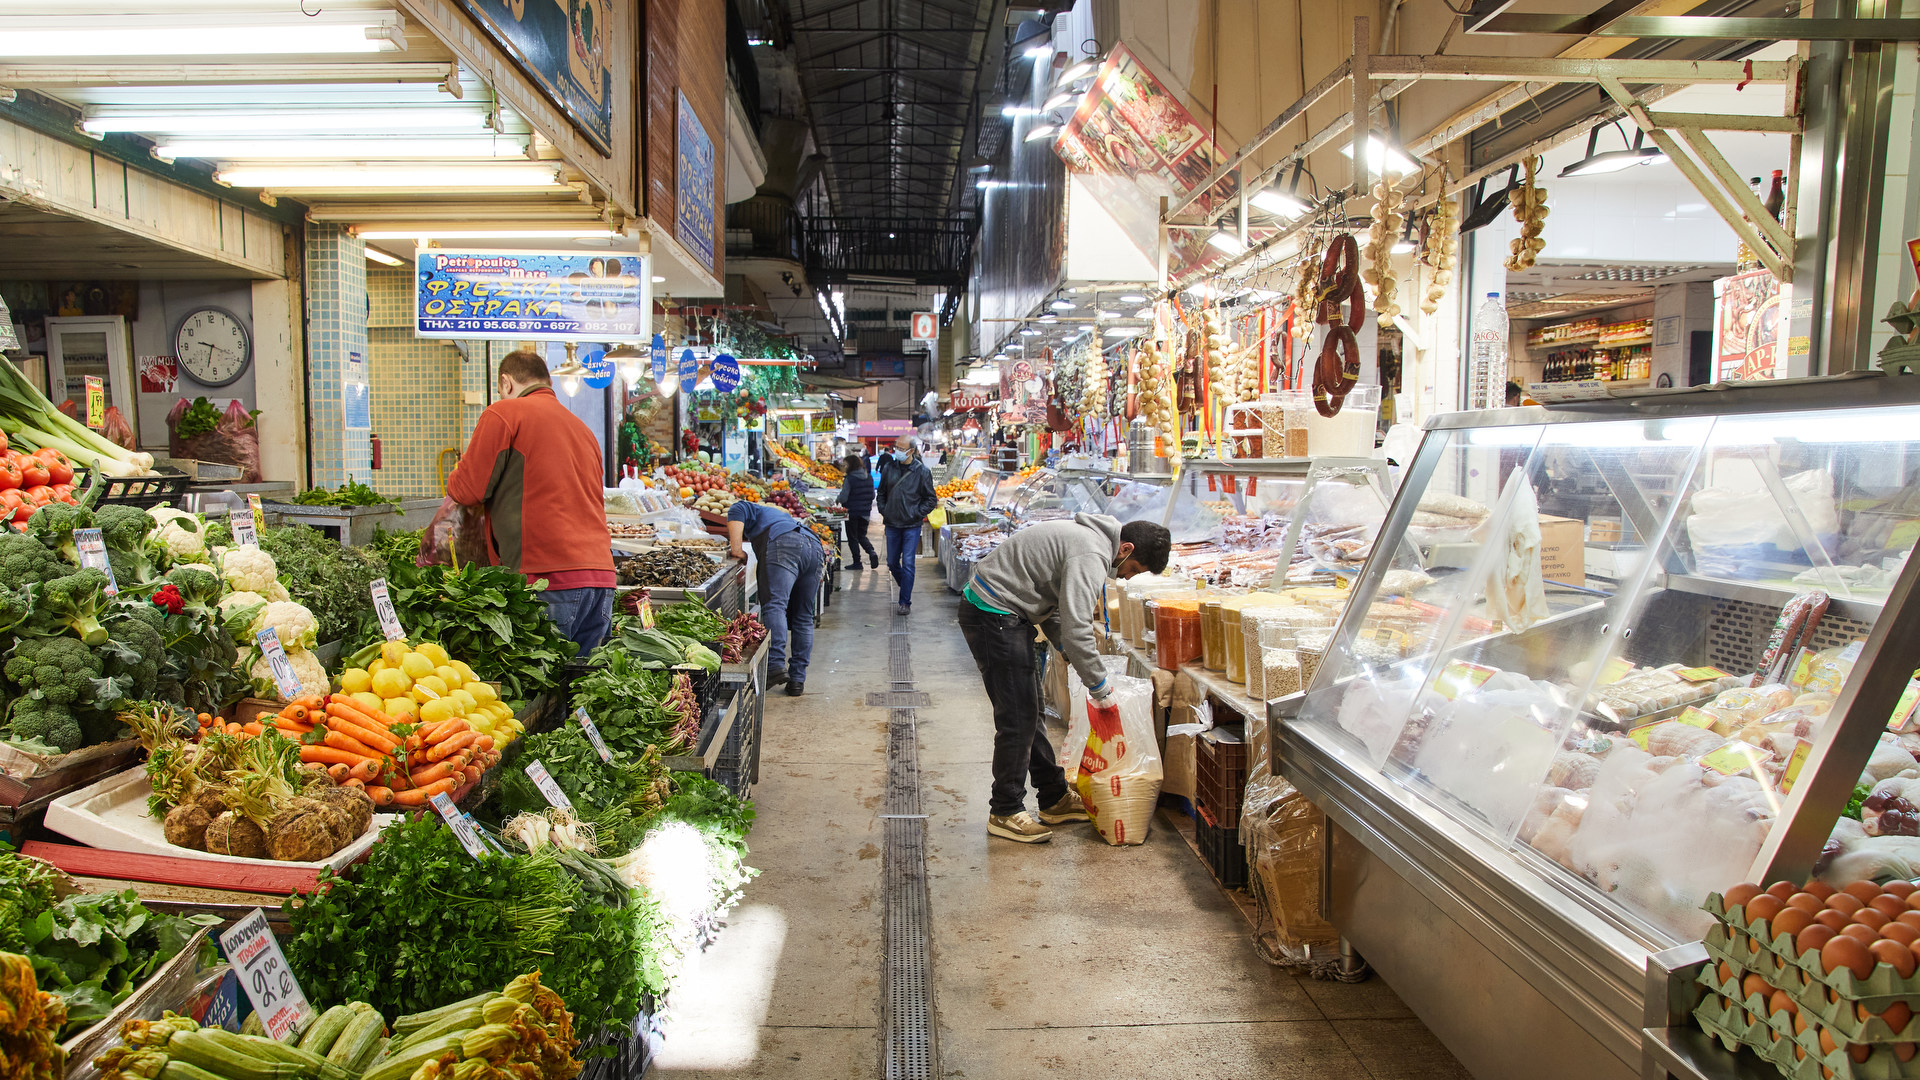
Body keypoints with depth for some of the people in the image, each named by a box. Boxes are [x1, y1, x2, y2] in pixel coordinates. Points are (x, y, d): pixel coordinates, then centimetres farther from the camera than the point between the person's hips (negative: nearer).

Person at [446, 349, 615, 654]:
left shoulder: (503, 413, 1)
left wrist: (454, 481, 22)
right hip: (602, 574, 7)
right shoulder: (581, 427, 23)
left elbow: (468, 489, -1)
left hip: (549, 574, -7)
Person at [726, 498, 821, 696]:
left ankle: (776, 665, -38)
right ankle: (797, 680, 6)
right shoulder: (782, 515, 46)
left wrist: (736, 549, 2)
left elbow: (737, 511, 4)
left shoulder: (753, 509, 28)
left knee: (775, 605, -19)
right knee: (803, 618, 9)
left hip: (785, 546, -7)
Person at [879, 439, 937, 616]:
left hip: (911, 526, -4)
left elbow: (931, 500, -2)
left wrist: (916, 514, -9)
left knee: (908, 563, -6)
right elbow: (882, 492, 17)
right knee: (892, 562, 12)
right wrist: (883, 511, 6)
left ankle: (905, 602, 0)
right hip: (892, 524, 4)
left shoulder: (921, 471, -7)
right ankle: (905, 586, 37)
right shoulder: (890, 468, 3)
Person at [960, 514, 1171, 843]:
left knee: (1030, 711, 16)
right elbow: (1076, 631, -25)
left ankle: (1055, 799, 26)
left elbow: (1053, 608, 19)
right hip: (993, 616, -11)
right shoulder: (1091, 556, -21)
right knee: (1017, 718, -6)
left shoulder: (1088, 535, 13)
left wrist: (1074, 654, 9)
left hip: (1004, 615, 11)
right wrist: (1100, 686, -13)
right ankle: (1005, 813, 6)